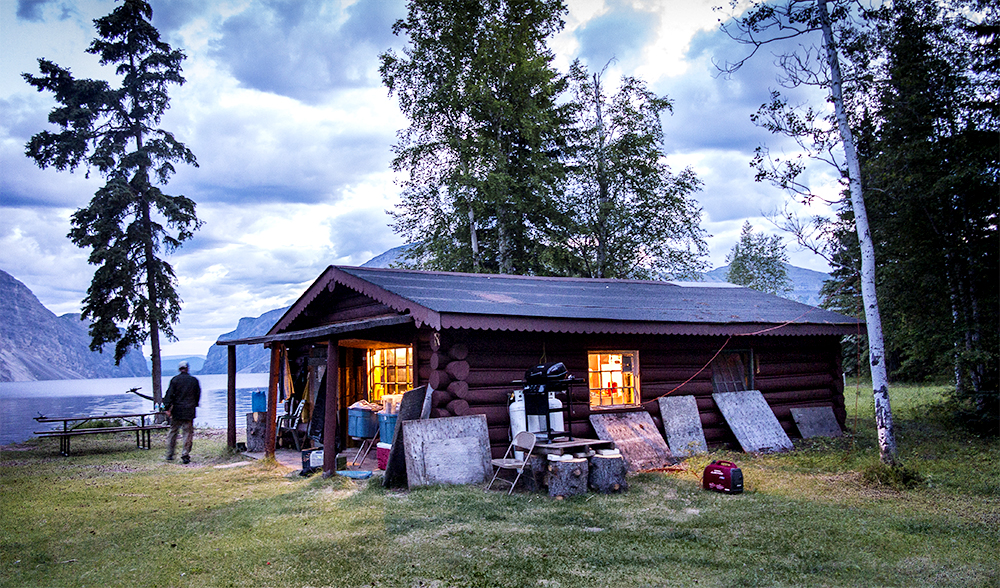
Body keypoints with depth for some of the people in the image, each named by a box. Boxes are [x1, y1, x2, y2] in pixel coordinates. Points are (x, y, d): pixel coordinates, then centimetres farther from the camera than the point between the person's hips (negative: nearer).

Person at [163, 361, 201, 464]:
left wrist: (167, 408, -5)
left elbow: (169, 394, -5)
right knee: (188, 433, 2)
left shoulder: (174, 380, 0)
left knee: (173, 432, 13)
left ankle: (169, 454, 19)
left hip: (176, 411, 1)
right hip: (189, 411, -1)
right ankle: (185, 455, -4)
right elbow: (198, 394, 11)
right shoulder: (194, 380, 3)